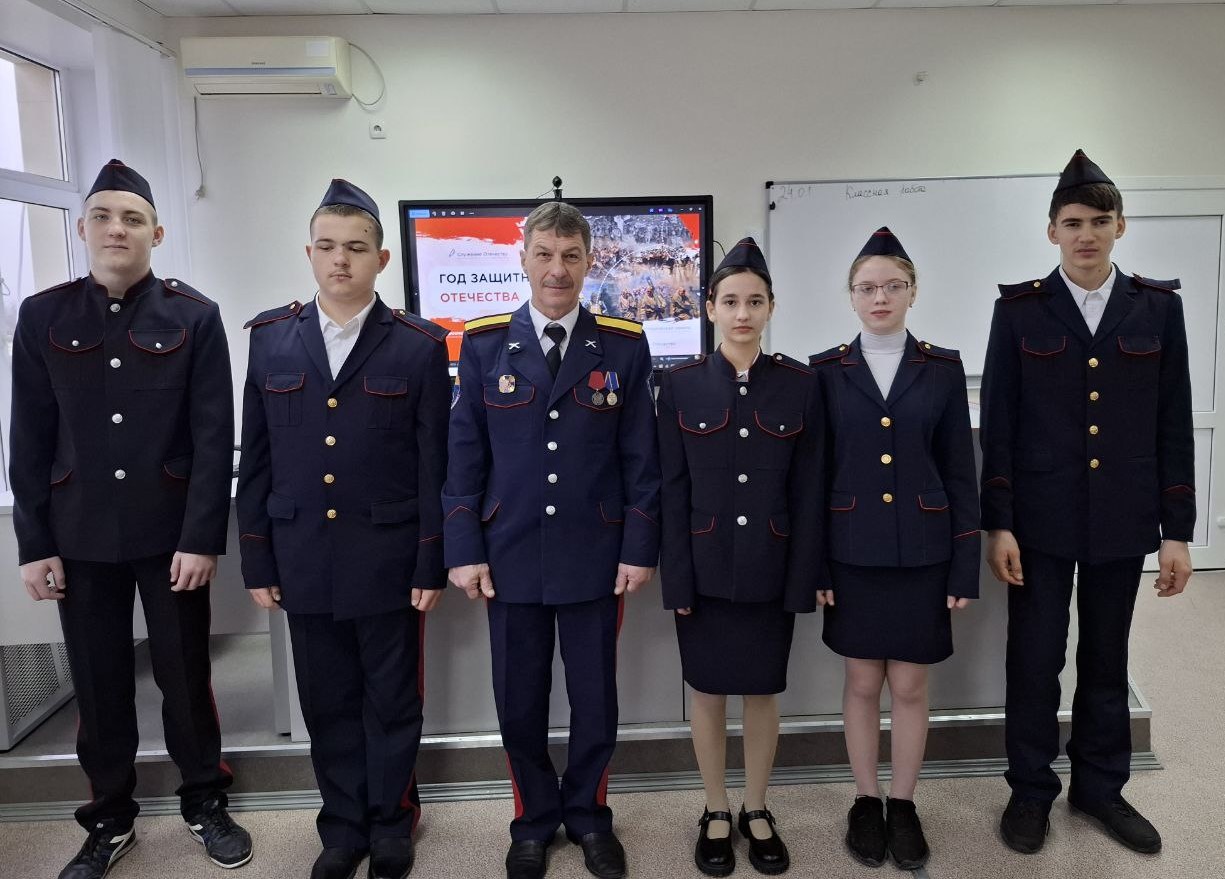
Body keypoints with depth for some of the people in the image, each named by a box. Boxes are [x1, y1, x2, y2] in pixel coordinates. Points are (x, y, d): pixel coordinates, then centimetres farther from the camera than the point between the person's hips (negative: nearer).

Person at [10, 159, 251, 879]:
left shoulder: (195, 316, -3)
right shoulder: (42, 317, 4)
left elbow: (215, 437, -6)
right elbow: (31, 440, 4)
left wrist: (202, 538, -11)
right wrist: (34, 543, 1)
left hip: (170, 533, -2)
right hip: (80, 538, 2)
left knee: (186, 677, 9)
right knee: (99, 686, 12)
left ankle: (206, 806, 29)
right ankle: (110, 821, 30)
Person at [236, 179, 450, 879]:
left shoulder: (420, 346, -5)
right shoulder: (270, 337, 4)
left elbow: (434, 465, -5)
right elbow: (257, 458, 5)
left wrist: (432, 565, -6)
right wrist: (257, 560, 4)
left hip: (388, 559, -2)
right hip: (303, 558, 3)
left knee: (392, 698, 11)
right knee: (328, 702, 14)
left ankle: (391, 820, 32)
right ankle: (344, 823, 34)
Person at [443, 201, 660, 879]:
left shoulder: (624, 345, 0)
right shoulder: (483, 344, 1)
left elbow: (641, 457, 1)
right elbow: (464, 455, 1)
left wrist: (640, 548, -3)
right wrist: (464, 551, -3)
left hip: (595, 556, 0)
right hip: (510, 555, 1)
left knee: (594, 699, 12)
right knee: (519, 703, 12)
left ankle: (587, 815, 35)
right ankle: (533, 822, 34)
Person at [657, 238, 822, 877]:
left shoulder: (800, 384, -2)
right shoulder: (681, 385, -3)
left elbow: (808, 490, -1)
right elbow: (672, 489, -4)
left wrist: (804, 578, -4)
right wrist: (676, 578, -7)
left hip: (771, 569, 1)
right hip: (705, 568, 0)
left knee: (763, 692, 13)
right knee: (708, 691, 12)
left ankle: (756, 810, 33)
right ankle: (715, 813, 31)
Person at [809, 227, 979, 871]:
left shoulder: (942, 369, 1)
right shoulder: (826, 371, 0)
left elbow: (960, 474, 2)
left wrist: (965, 568, -2)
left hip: (921, 553, 0)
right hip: (852, 554, 0)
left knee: (909, 685, 9)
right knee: (862, 681, 11)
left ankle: (904, 806, 28)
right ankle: (867, 801, 29)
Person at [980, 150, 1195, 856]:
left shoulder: (1159, 307, 3)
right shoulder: (1020, 309, -2)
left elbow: (1174, 426, 3)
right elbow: (999, 424, -4)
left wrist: (1177, 531, 0)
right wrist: (997, 523, -8)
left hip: (1123, 523, 2)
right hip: (1041, 519, -2)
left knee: (1107, 661, 14)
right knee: (1034, 660, 6)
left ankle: (1100, 786, 33)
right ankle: (1031, 790, 24)